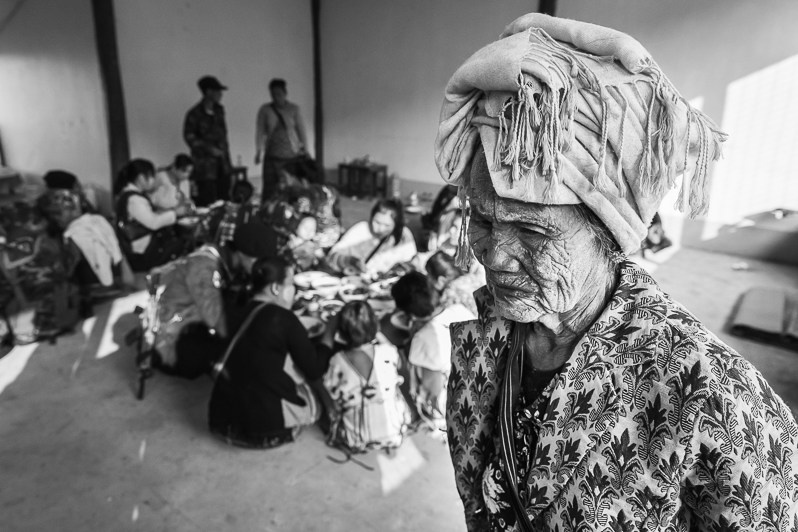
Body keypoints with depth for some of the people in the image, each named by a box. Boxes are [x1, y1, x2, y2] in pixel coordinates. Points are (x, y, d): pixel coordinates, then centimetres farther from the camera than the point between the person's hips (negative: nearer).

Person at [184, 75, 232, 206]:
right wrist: (209, 149, -15)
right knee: (207, 204, -6)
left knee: (224, 200, 6)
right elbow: (189, 137, -5)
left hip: (222, 164, 6)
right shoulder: (195, 114, -8)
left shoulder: (219, 110, 11)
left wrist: (226, 157, 13)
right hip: (205, 167, -6)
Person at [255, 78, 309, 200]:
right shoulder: (265, 110, 3)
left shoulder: (294, 109, 3)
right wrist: (258, 151, -8)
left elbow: (301, 130, 4)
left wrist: (305, 150, 0)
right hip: (273, 156, 0)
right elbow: (260, 132, 2)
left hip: (293, 155, 0)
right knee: (270, 189, -5)